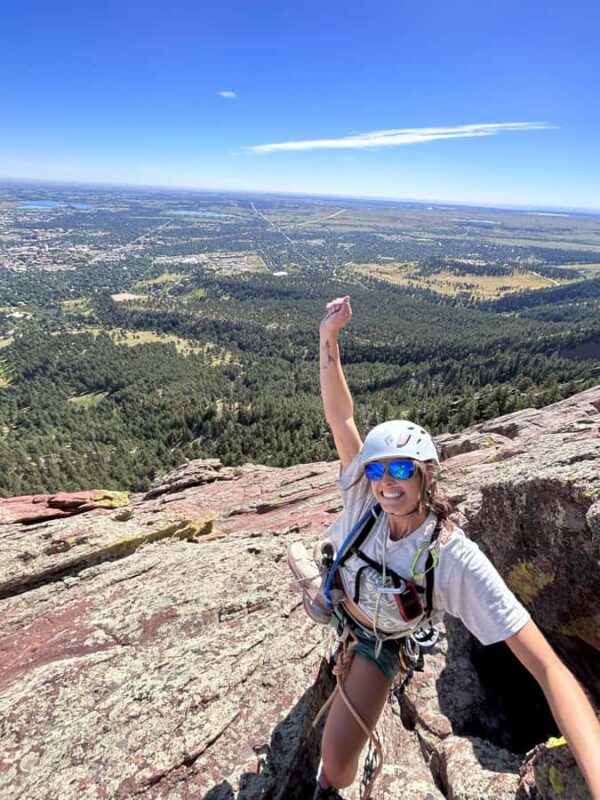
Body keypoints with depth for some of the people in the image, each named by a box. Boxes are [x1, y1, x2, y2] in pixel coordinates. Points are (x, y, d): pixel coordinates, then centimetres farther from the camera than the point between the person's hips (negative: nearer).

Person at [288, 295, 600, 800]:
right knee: (298, 558, 30)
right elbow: (340, 416, -36)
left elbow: (548, 668, -44)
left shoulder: (457, 560, -41)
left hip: (378, 641, -3)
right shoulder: (365, 499, -32)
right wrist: (329, 338, -43)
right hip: (337, 600, 3)